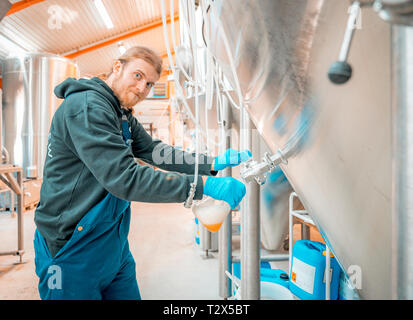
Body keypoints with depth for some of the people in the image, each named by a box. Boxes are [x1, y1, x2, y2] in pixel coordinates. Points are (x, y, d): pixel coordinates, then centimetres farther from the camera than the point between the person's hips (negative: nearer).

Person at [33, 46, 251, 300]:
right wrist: (205, 185, -31)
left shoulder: (122, 115, 11)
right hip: (73, 251, -9)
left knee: (128, 295, 18)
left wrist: (214, 163, -6)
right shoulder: (86, 107, -21)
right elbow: (124, 178, -30)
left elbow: (156, 152, 5)